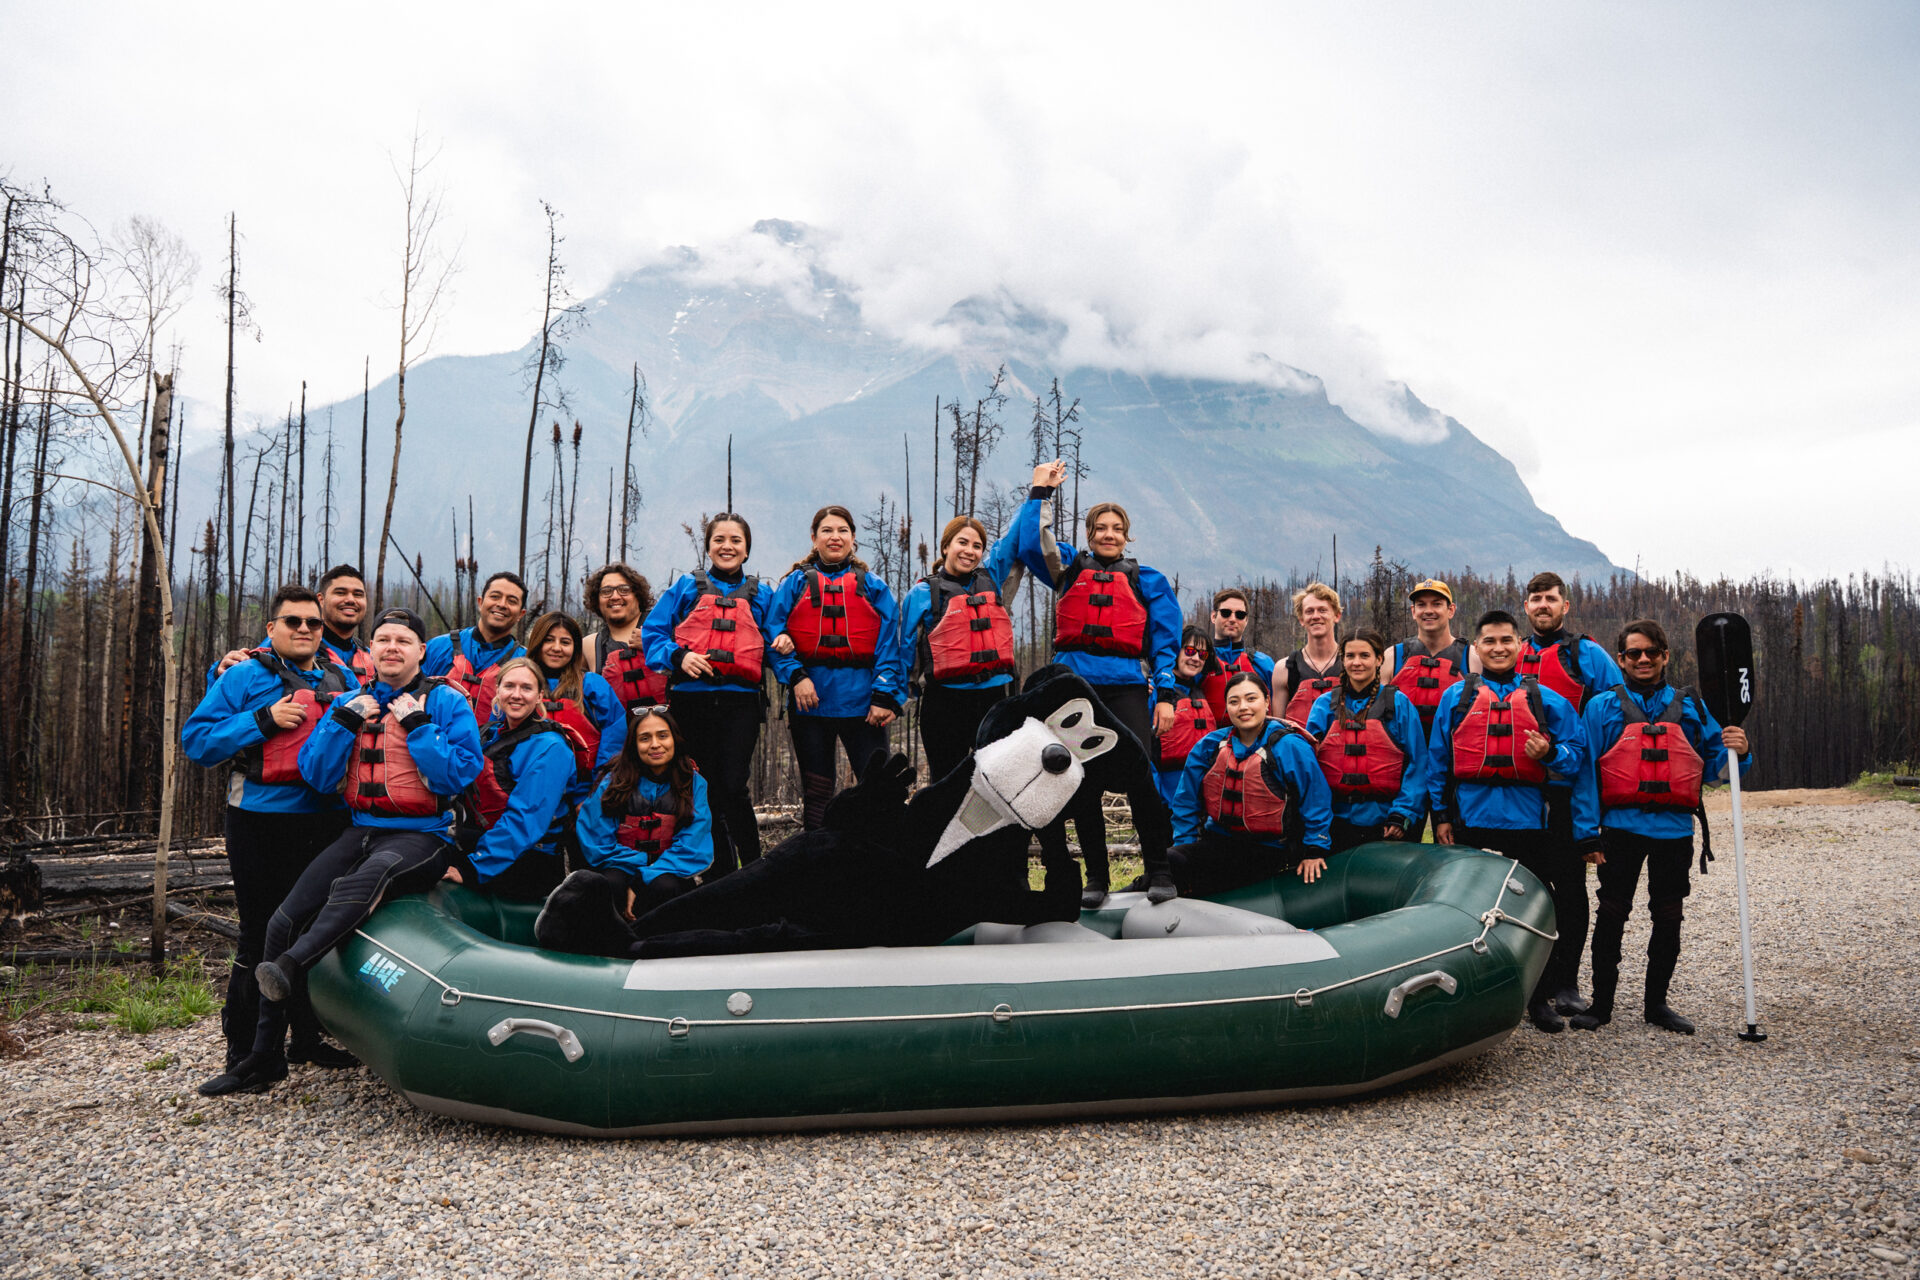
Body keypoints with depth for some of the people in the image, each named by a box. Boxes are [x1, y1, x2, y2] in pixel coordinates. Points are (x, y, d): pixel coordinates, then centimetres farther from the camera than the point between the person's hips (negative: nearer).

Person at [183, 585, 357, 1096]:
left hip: (328, 822, 5)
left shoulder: (343, 678, 12)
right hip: (263, 820, -5)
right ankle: (243, 1054, 8)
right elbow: (196, 738, -7)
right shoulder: (245, 675, -1)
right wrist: (264, 720, -17)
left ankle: (307, 1037, 27)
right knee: (262, 938, -3)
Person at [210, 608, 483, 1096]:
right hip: (361, 831, 5)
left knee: (362, 881, -39)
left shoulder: (447, 703, 2)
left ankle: (290, 966, -49)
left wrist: (417, 727, -14)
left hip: (421, 836, -5)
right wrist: (343, 722, -4)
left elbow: (459, 775, -11)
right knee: (285, 921, -8)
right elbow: (316, 776, 7)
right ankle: (265, 1056, 1)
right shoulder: (352, 703, 16)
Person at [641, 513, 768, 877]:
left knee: (733, 786, -11)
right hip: (694, 699, 1)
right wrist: (679, 656, -11)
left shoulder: (760, 594, 16)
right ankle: (720, 872, 13)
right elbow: (652, 631, 7)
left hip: (741, 701, -1)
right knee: (706, 788, 4)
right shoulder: (688, 587, 13)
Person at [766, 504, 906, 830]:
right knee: (816, 791, 9)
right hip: (810, 698, 1)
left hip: (860, 697, -1)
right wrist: (795, 675, -14)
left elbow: (888, 644, 2)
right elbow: (775, 635, 2)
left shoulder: (873, 586, 9)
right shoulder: (797, 583, 10)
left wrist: (885, 695, -10)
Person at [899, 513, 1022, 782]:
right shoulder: (923, 593, 0)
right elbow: (904, 649, 4)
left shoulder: (991, 578, 11)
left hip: (993, 698, 4)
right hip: (946, 700, -4)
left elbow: (1015, 536, 19)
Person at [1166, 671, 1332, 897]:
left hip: (1269, 852, -5)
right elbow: (1186, 802, 14)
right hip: (1217, 842, 5)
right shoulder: (1209, 747, 6)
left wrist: (1314, 850, -4)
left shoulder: (1291, 747, -7)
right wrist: (1183, 844, 7)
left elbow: (1317, 802, -2)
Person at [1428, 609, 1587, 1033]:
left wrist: (1550, 753, -14)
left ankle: (1540, 998, 16)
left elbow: (1578, 753, 7)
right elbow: (1437, 760, 9)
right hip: (1471, 820, 0)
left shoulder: (1545, 700, 9)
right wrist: (1441, 815, 3)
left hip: (1528, 821, 0)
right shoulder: (1456, 698, 9)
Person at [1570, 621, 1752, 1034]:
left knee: (1668, 918, 8)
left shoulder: (1690, 708, 10)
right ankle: (1601, 1002, 11)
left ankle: (1656, 1002, 21)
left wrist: (1737, 751, -11)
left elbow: (1714, 767, 12)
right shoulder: (1603, 706, 3)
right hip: (1622, 827, -2)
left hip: (1674, 830, 2)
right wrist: (1588, 833, -6)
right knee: (1611, 915, 1)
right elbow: (1585, 772, 0)